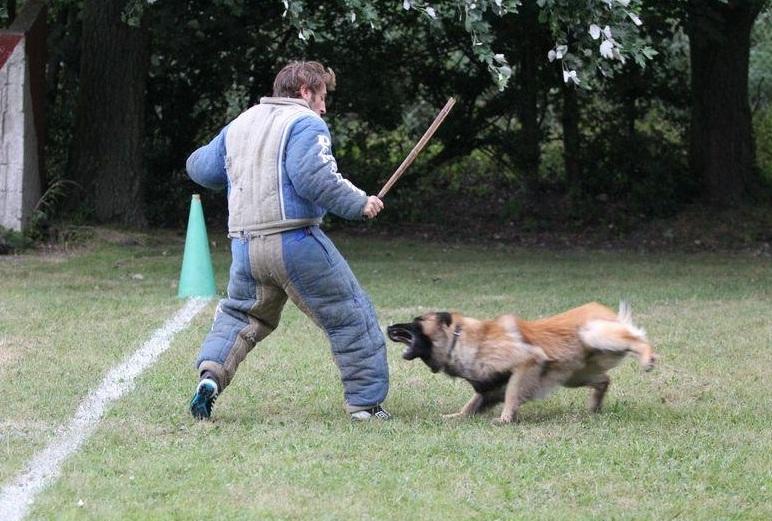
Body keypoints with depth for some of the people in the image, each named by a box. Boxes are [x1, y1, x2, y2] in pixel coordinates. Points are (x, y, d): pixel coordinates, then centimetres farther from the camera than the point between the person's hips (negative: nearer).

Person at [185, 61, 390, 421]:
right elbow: (314, 177, -20)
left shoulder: (239, 124, 18)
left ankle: (211, 372, 2)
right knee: (351, 317, 5)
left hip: (244, 245, 6)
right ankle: (366, 402, 5)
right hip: (295, 241, -6)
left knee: (238, 314, 26)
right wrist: (359, 204, -10)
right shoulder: (305, 123, -5)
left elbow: (200, 167, 26)